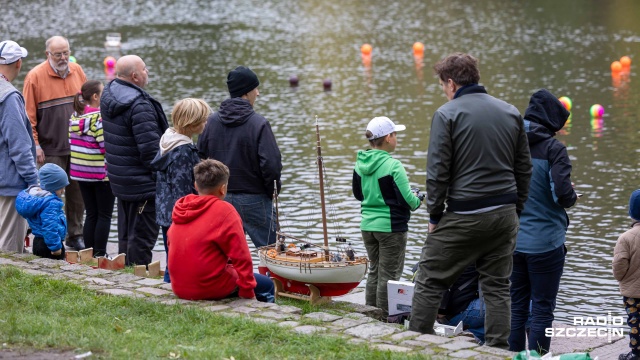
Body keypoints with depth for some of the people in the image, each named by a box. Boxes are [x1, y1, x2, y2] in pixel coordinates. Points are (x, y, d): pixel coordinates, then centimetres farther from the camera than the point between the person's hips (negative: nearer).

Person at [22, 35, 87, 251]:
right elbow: (29, 115, -7)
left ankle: (75, 235, 18)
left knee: (77, 193, 8)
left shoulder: (77, 71, 8)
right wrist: (35, 145, -11)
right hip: (51, 150, -4)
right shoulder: (35, 76, -6)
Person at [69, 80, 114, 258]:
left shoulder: (75, 116, 7)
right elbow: (106, 146, -21)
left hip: (81, 172, 7)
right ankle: (100, 254, 1)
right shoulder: (100, 117, -17)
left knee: (91, 214, 13)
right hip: (102, 173, -7)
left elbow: (72, 142, 13)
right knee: (104, 215, 2)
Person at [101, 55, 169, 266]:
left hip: (119, 179, 10)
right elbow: (150, 148, -24)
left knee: (126, 231, 19)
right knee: (142, 235, -2)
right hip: (142, 183, -10)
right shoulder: (139, 105, -23)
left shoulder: (108, 95, 7)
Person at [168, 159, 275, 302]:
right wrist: (247, 292, -8)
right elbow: (241, 256, -16)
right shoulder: (224, 210, -14)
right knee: (266, 285, 12)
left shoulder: (180, 208, 6)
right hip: (212, 289, -7)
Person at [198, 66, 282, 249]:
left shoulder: (211, 122, 1)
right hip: (254, 200, -5)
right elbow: (271, 164, -17)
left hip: (220, 198, 5)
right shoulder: (259, 124, -14)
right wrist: (272, 191, 1)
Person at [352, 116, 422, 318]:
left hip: (367, 225, 7)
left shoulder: (360, 164, 1)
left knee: (374, 270, 19)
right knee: (389, 274, 2)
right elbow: (407, 199, -18)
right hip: (391, 226, -7)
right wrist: (417, 201, 2)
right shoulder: (392, 165, -19)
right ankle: (387, 317, 7)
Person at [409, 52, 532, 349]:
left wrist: (435, 216, -1)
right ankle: (498, 349, 9)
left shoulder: (447, 114, -7)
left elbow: (438, 172, -10)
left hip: (462, 217, -5)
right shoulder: (511, 113, 9)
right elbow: (524, 169, 12)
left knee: (430, 282, 5)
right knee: (497, 287, 10)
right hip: (504, 215, 5)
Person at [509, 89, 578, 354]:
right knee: (542, 309, 4)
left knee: (516, 306, 15)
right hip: (545, 241, -5)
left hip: (512, 240, 5)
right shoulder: (553, 149, -12)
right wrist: (573, 197, 3)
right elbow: (562, 194, -18)